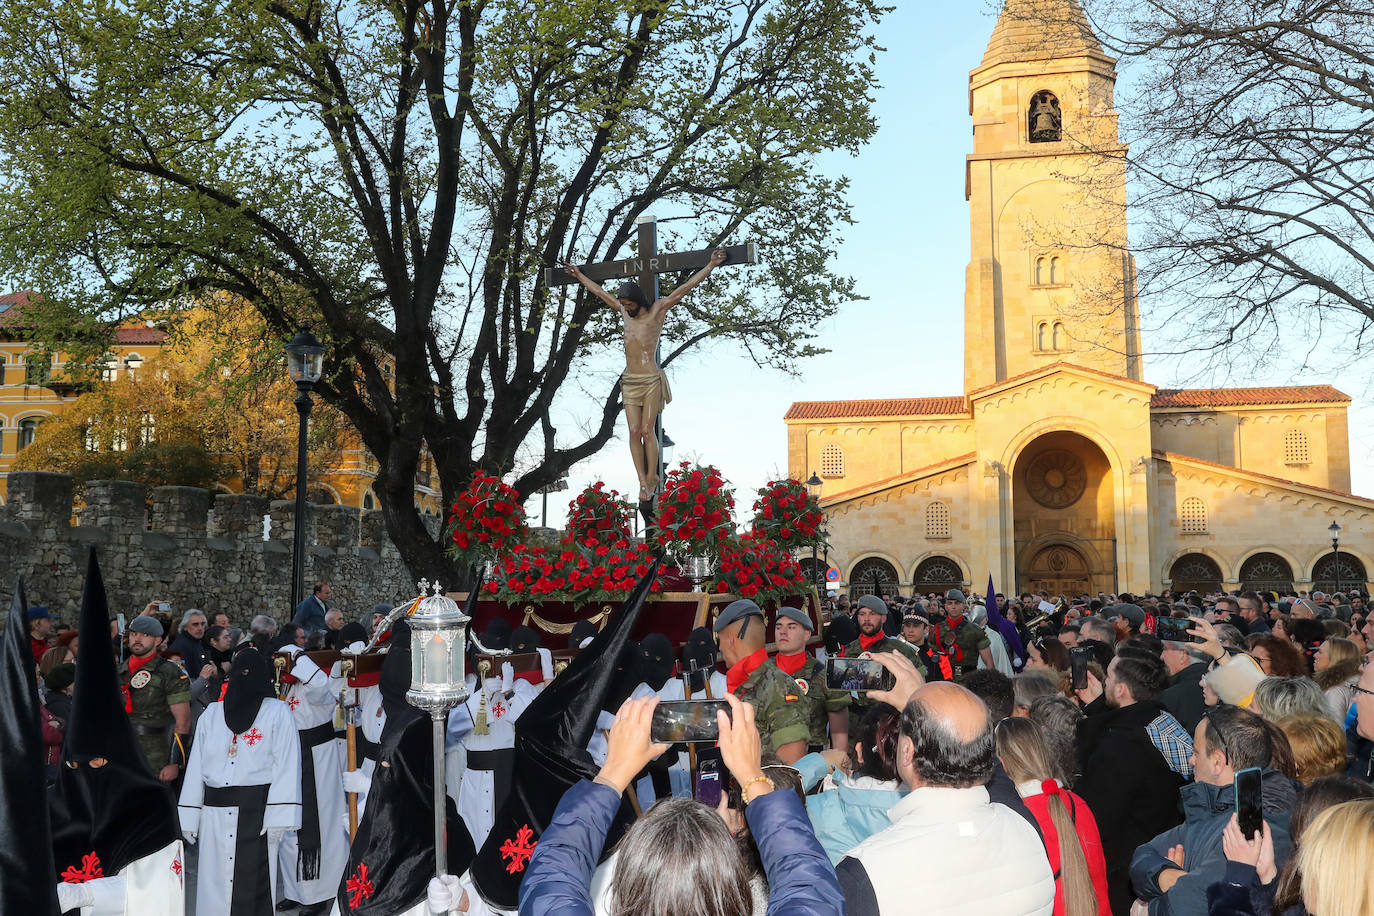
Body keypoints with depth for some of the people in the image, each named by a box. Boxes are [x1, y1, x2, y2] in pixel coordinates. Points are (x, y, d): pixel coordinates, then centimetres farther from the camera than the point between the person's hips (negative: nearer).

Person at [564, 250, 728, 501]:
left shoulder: (657, 310, -2)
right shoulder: (625, 312, 13)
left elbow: (685, 287, -7)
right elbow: (600, 292, 25)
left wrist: (711, 265, -12)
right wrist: (579, 276, 35)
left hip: (652, 381, -5)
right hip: (630, 382, 5)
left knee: (647, 430, -9)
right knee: (634, 433, -2)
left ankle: (652, 478, 2)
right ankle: (643, 482, 0)